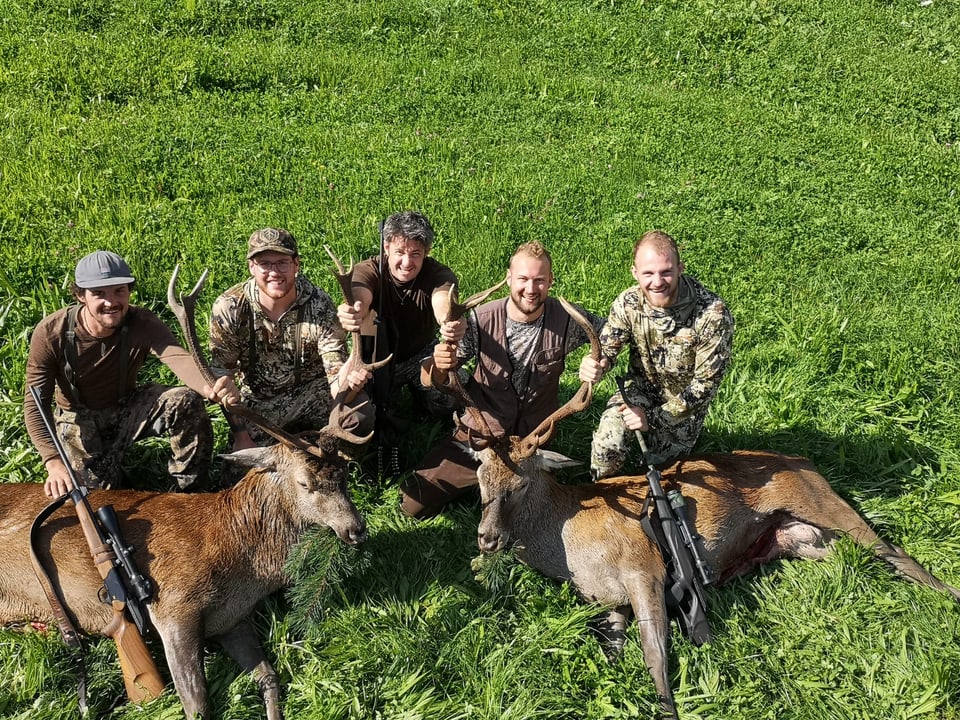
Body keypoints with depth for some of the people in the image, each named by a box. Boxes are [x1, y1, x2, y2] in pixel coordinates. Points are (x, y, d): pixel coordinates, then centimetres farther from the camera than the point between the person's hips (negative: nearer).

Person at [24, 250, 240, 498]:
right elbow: (35, 404, -21)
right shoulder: (50, 333, -22)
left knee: (187, 402, -27)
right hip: (79, 420, 0)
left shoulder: (142, 324, -22)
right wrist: (53, 462, -38)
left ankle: (189, 492, -7)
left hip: (127, 408, 1)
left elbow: (179, 358, -42)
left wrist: (210, 387, -67)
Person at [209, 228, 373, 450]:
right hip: (257, 401, 2)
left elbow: (334, 384, -24)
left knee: (360, 417, -28)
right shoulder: (228, 308, -17)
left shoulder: (320, 306, -21)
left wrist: (344, 383, -49)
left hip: (312, 392, -1)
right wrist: (241, 435, -12)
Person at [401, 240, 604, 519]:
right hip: (480, 433, 0)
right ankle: (484, 475, 21)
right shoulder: (481, 320, -18)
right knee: (413, 503, -1)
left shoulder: (567, 319, -17)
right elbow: (433, 381, -10)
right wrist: (440, 366, -36)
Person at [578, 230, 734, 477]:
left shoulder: (713, 314, -33)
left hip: (686, 399, -1)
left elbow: (706, 382, -25)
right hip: (641, 386, 2)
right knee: (606, 444, -19)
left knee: (661, 461, 12)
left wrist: (654, 417, -25)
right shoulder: (628, 302, -22)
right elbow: (606, 349, -12)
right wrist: (594, 365, -39)